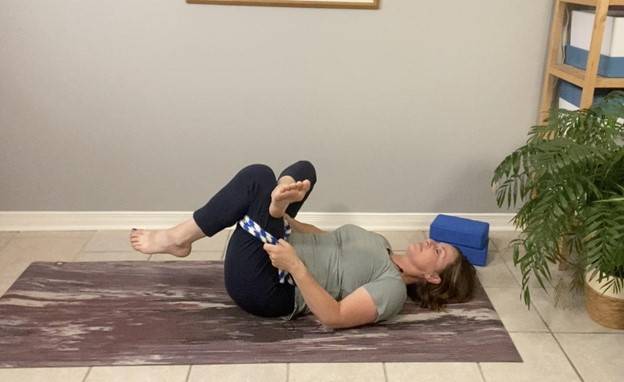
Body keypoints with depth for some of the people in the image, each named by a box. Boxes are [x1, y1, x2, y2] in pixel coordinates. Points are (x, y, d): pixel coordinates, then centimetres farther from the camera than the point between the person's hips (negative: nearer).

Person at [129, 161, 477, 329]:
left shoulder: (393, 289, -8)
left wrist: (294, 265, -32)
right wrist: (278, 211, -6)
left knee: (260, 177, -23)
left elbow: (333, 316, -22)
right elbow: (318, 235, 13)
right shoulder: (380, 244, 17)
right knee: (303, 170, 1)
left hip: (264, 288, -9)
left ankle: (178, 238, -8)